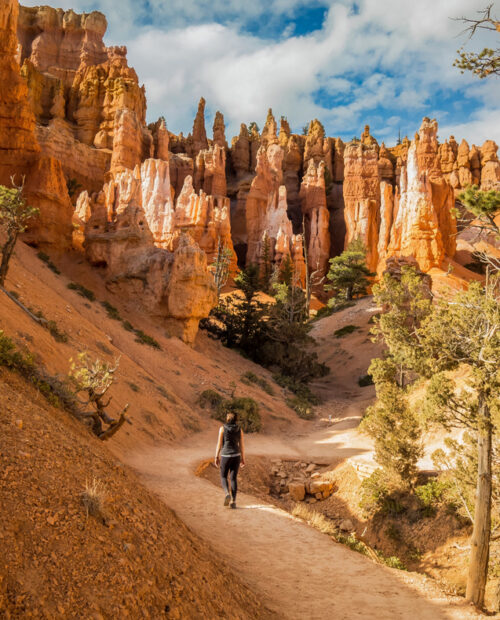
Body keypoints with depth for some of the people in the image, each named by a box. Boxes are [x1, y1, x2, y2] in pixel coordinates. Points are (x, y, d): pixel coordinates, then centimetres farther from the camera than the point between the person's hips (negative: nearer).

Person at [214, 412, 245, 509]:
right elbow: (241, 445, 4)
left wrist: (216, 457, 0)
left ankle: (227, 494, -12)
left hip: (225, 455, -2)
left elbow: (219, 444, -5)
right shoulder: (239, 430, 4)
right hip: (236, 456, 2)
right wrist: (243, 459, 11)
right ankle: (233, 501, -2)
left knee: (223, 477, 14)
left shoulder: (222, 428, -4)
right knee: (233, 478, 8)